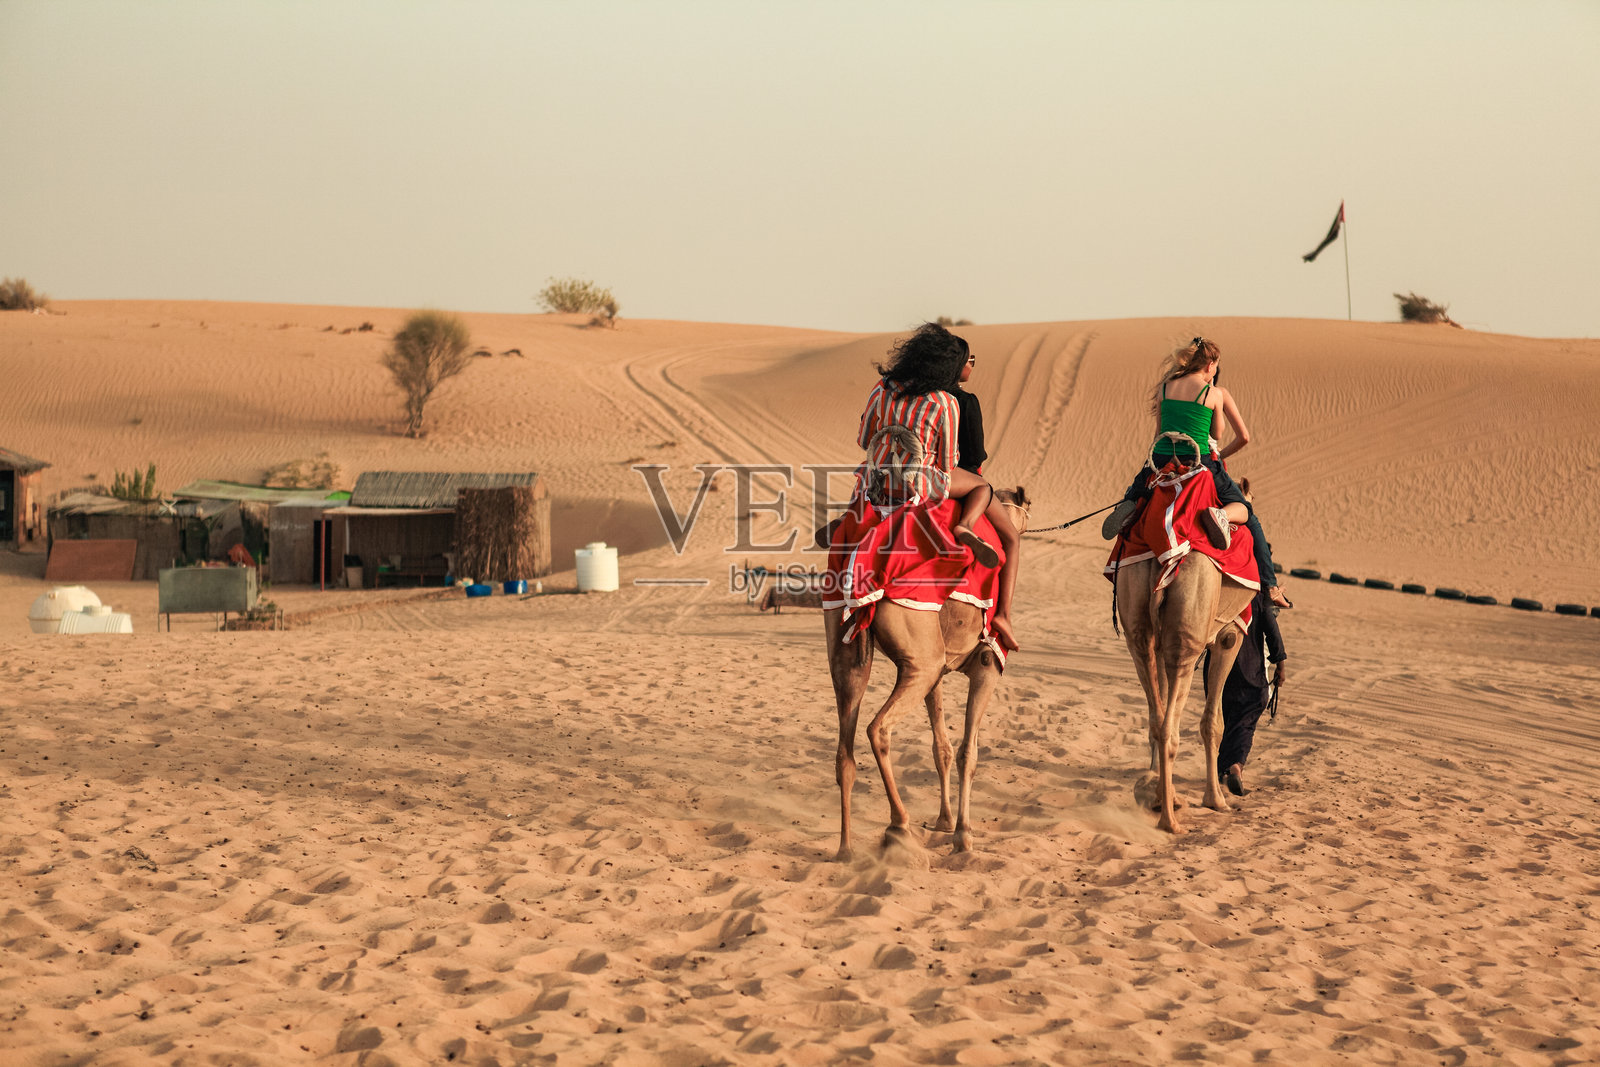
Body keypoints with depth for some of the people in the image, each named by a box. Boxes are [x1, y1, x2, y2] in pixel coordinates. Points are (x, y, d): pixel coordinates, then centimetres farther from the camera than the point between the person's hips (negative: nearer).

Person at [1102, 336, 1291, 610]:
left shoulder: (1164, 388, 12)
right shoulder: (1217, 393, 3)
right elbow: (1243, 436, 9)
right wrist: (1221, 454, 29)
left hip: (1161, 464, 2)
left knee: (1134, 493, 32)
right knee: (1248, 515, 16)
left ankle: (1129, 507, -10)